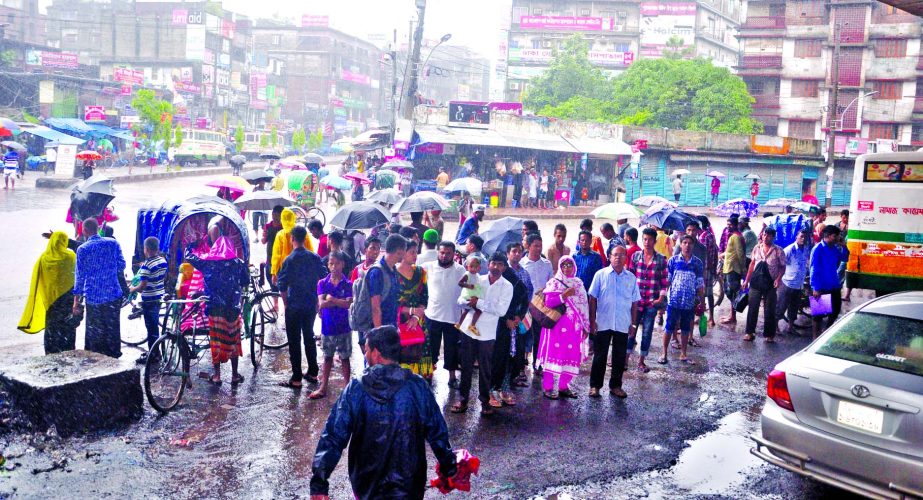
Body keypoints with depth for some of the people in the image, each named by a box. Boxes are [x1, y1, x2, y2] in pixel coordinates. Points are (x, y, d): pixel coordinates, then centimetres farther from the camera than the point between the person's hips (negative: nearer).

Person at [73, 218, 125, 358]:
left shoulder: (82, 249, -9)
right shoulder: (113, 243, -3)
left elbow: (80, 276, -8)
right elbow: (122, 265, 3)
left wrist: (76, 301, -2)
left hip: (93, 298, -2)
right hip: (113, 295, 2)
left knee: (94, 331, 10)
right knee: (112, 329, 14)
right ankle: (114, 356, 22)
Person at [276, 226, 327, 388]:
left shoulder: (290, 260, -14)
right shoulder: (315, 258, 1)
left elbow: (282, 286, -15)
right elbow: (323, 280, 6)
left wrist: (286, 303, -2)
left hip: (294, 307, -5)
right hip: (311, 306, 5)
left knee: (294, 342, 2)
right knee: (309, 338, 17)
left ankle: (296, 379, 4)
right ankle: (312, 373, 24)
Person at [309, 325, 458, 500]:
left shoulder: (354, 390, -13)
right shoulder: (419, 388, -13)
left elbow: (333, 437, -15)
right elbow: (438, 434, -5)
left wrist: (319, 484, -11)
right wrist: (449, 470, 9)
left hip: (366, 485, 1)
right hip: (409, 485, -1)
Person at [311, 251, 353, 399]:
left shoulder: (348, 284, -5)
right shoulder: (322, 283, -1)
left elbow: (349, 304, -17)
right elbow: (321, 304, -13)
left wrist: (331, 299, -20)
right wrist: (340, 302, -20)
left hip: (343, 327, -2)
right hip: (327, 327, 2)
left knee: (344, 358, 9)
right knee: (327, 357, 14)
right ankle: (323, 388, 21)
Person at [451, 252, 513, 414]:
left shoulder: (507, 286, -3)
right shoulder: (477, 280, 5)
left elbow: (501, 310, -14)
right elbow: (461, 300, 2)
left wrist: (479, 303, -16)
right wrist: (470, 301, -20)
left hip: (487, 333, -2)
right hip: (468, 328, 2)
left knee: (485, 368, 7)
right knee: (466, 366, 8)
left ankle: (484, 400, 22)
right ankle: (462, 399, 18)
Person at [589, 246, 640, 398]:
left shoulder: (631, 278, 6)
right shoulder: (601, 275, -1)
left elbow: (634, 303, 9)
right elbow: (592, 299, 0)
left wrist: (633, 324, 6)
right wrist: (592, 321, -5)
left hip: (623, 325, 2)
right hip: (603, 323, -2)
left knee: (620, 357, 9)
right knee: (599, 356, 5)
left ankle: (615, 385, 22)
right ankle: (595, 385, 14)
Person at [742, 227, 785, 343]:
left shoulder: (778, 250, -3)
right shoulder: (757, 248, 6)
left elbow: (782, 267, 0)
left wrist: (778, 278, -16)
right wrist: (747, 280, 10)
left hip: (770, 283, -2)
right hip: (756, 282, 2)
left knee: (769, 310, 4)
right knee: (752, 308, 2)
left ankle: (769, 334, 13)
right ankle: (750, 332, 9)